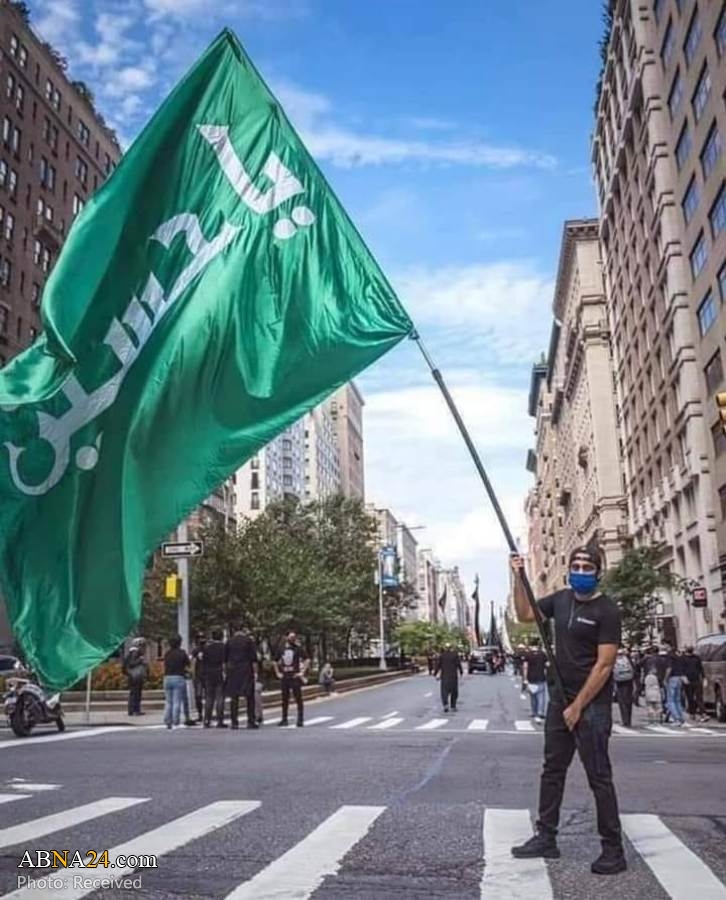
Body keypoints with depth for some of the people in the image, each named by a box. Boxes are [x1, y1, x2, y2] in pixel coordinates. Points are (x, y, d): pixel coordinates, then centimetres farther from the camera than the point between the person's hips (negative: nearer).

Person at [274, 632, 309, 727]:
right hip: (284, 677, 4)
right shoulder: (282, 649, 11)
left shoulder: (297, 649, 0)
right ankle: (284, 719, 17)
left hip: (295, 677, -4)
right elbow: (276, 662, 24)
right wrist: (278, 673, 13)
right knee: (285, 699, 9)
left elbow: (307, 660, -6)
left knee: (298, 698, -4)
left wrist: (302, 672, -10)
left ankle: (300, 719, -2)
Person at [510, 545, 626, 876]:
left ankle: (613, 850, 8)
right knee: (552, 771, 13)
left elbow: (604, 665, -17)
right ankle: (546, 838, 23)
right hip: (560, 699, 7)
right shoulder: (562, 599, 7)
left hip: (592, 705, -7)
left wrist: (579, 706, -17)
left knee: (599, 777, -2)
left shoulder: (607, 611, -13)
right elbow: (525, 614, 19)